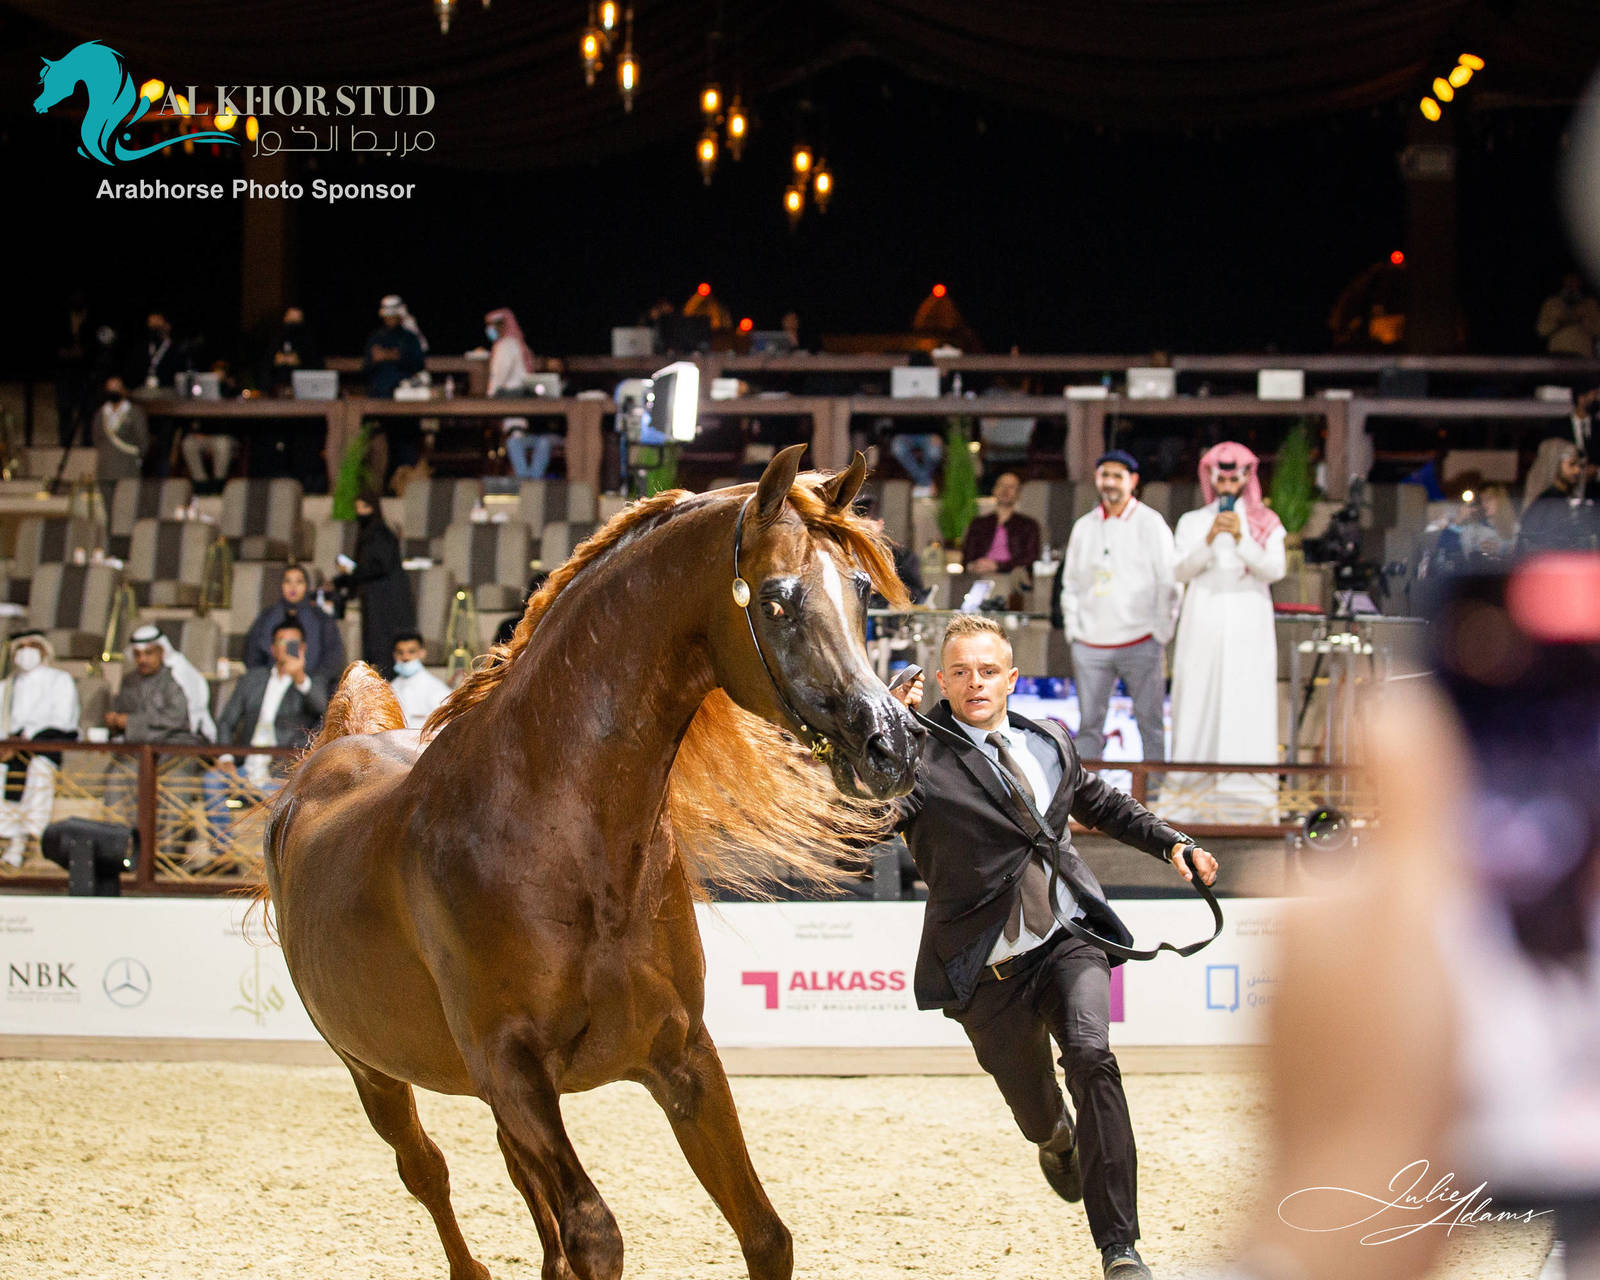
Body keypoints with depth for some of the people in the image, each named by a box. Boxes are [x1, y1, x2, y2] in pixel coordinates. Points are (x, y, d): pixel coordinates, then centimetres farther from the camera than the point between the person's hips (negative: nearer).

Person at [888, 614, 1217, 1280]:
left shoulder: (1051, 744, 9)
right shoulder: (921, 760, -10)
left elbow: (1099, 802, 29)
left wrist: (1170, 841, 22)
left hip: (1068, 941, 2)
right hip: (988, 973, -2)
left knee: (1091, 1057, -25)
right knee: (1036, 1115, 12)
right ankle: (1058, 1140, 56)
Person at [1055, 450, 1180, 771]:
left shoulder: (1150, 524, 1)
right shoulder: (1084, 527, 12)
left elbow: (1169, 584, 1)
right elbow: (1070, 583, 17)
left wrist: (1160, 634, -4)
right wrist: (1073, 630, 8)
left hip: (1139, 643, -3)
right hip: (1090, 645, 3)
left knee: (1149, 722, -1)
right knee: (1089, 724, 1)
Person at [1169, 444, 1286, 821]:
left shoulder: (1265, 524, 10)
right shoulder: (1192, 522, 12)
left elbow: (1275, 570, -4)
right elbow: (1180, 571, 0)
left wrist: (1241, 540, -18)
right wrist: (1209, 542, -16)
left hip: (1248, 630, -1)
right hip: (1203, 629, 1)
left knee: (1247, 704, -8)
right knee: (1198, 704, -4)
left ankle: (1247, 793, -10)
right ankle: (1194, 791, -2)